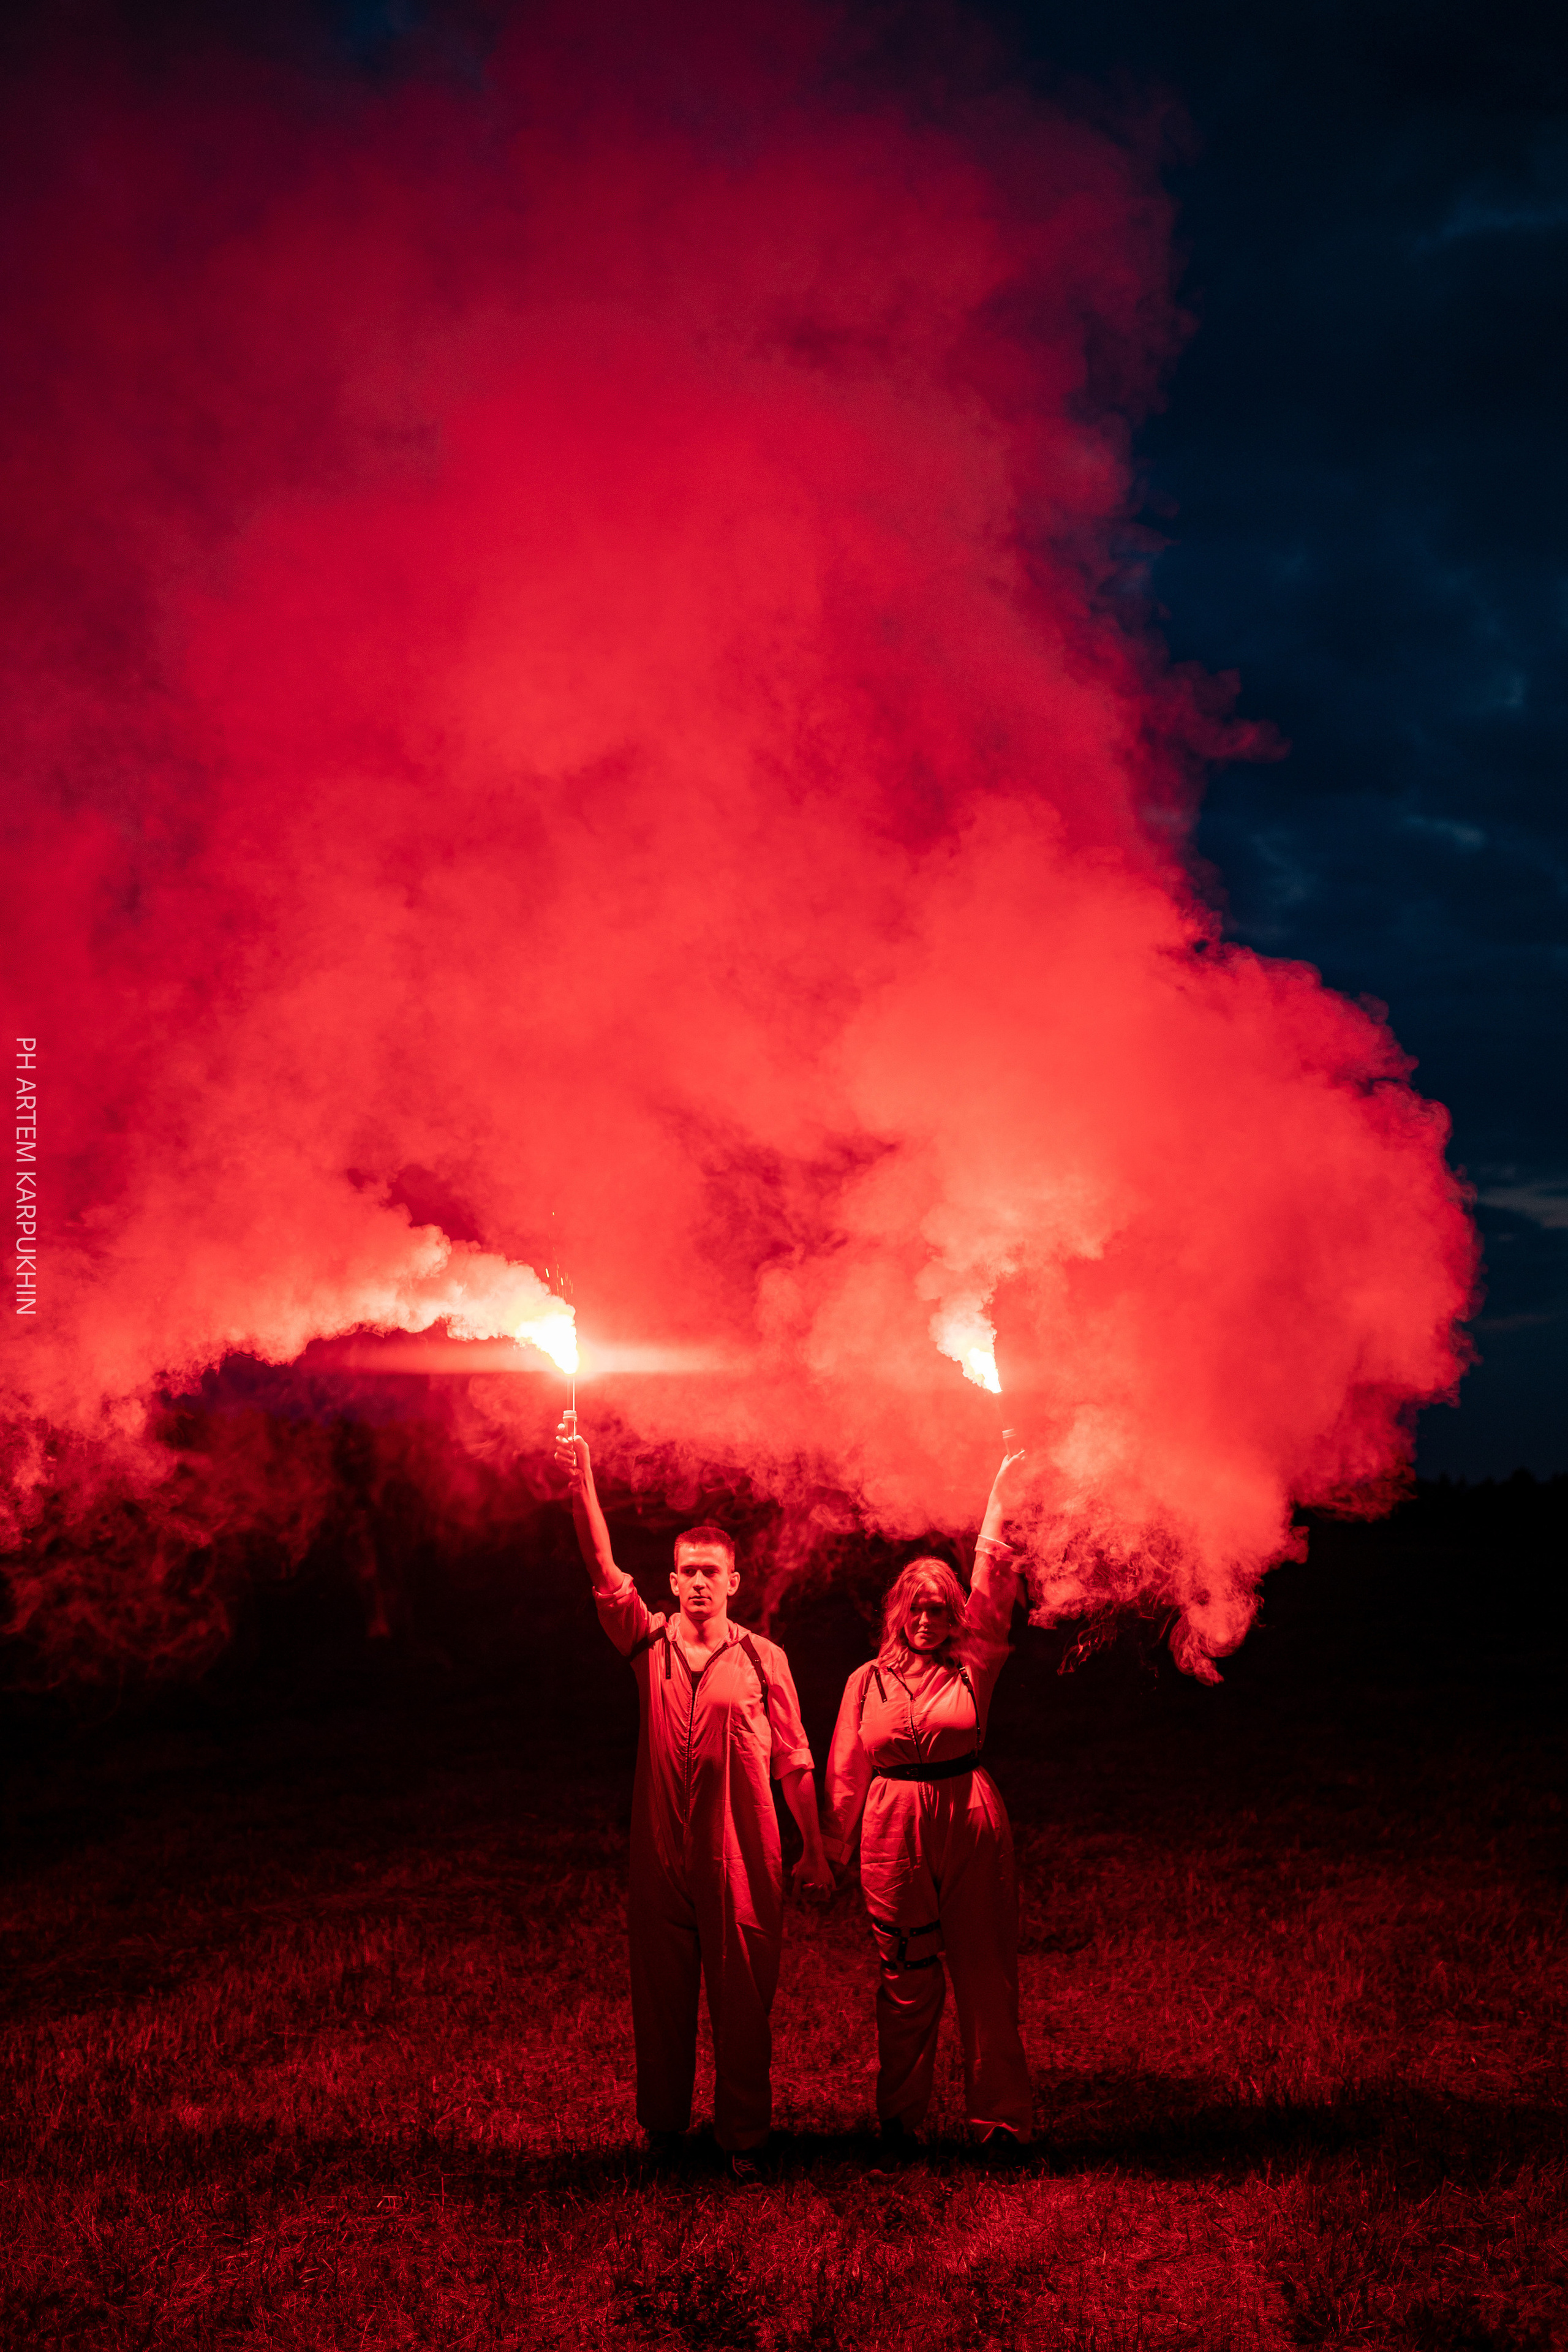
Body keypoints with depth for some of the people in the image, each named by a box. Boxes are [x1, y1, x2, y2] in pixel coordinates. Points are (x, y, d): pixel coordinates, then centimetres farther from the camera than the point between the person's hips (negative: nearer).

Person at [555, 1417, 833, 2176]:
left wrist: (815, 1852, 6)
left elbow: (793, 1761, 6)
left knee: (742, 1999, 4)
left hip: (741, 1856, -1)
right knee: (660, 1994, 10)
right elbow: (604, 1573, -11)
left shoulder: (763, 1658, 1)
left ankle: (742, 2136, 18)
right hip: (661, 1851, 1)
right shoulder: (651, 1643, 3)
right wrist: (581, 1484, -25)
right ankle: (662, 2127, 26)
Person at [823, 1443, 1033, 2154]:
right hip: (894, 1829, 0)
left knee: (987, 1975, 2)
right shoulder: (869, 1680, 5)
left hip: (971, 1825, 0)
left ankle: (1002, 2117, 12)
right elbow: (846, 1770, 10)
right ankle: (898, 2115, 20)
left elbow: (992, 1589, -6)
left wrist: (1000, 1498, -12)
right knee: (906, 1981, 6)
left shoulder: (972, 1666, 3)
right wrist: (829, 1848, 12)